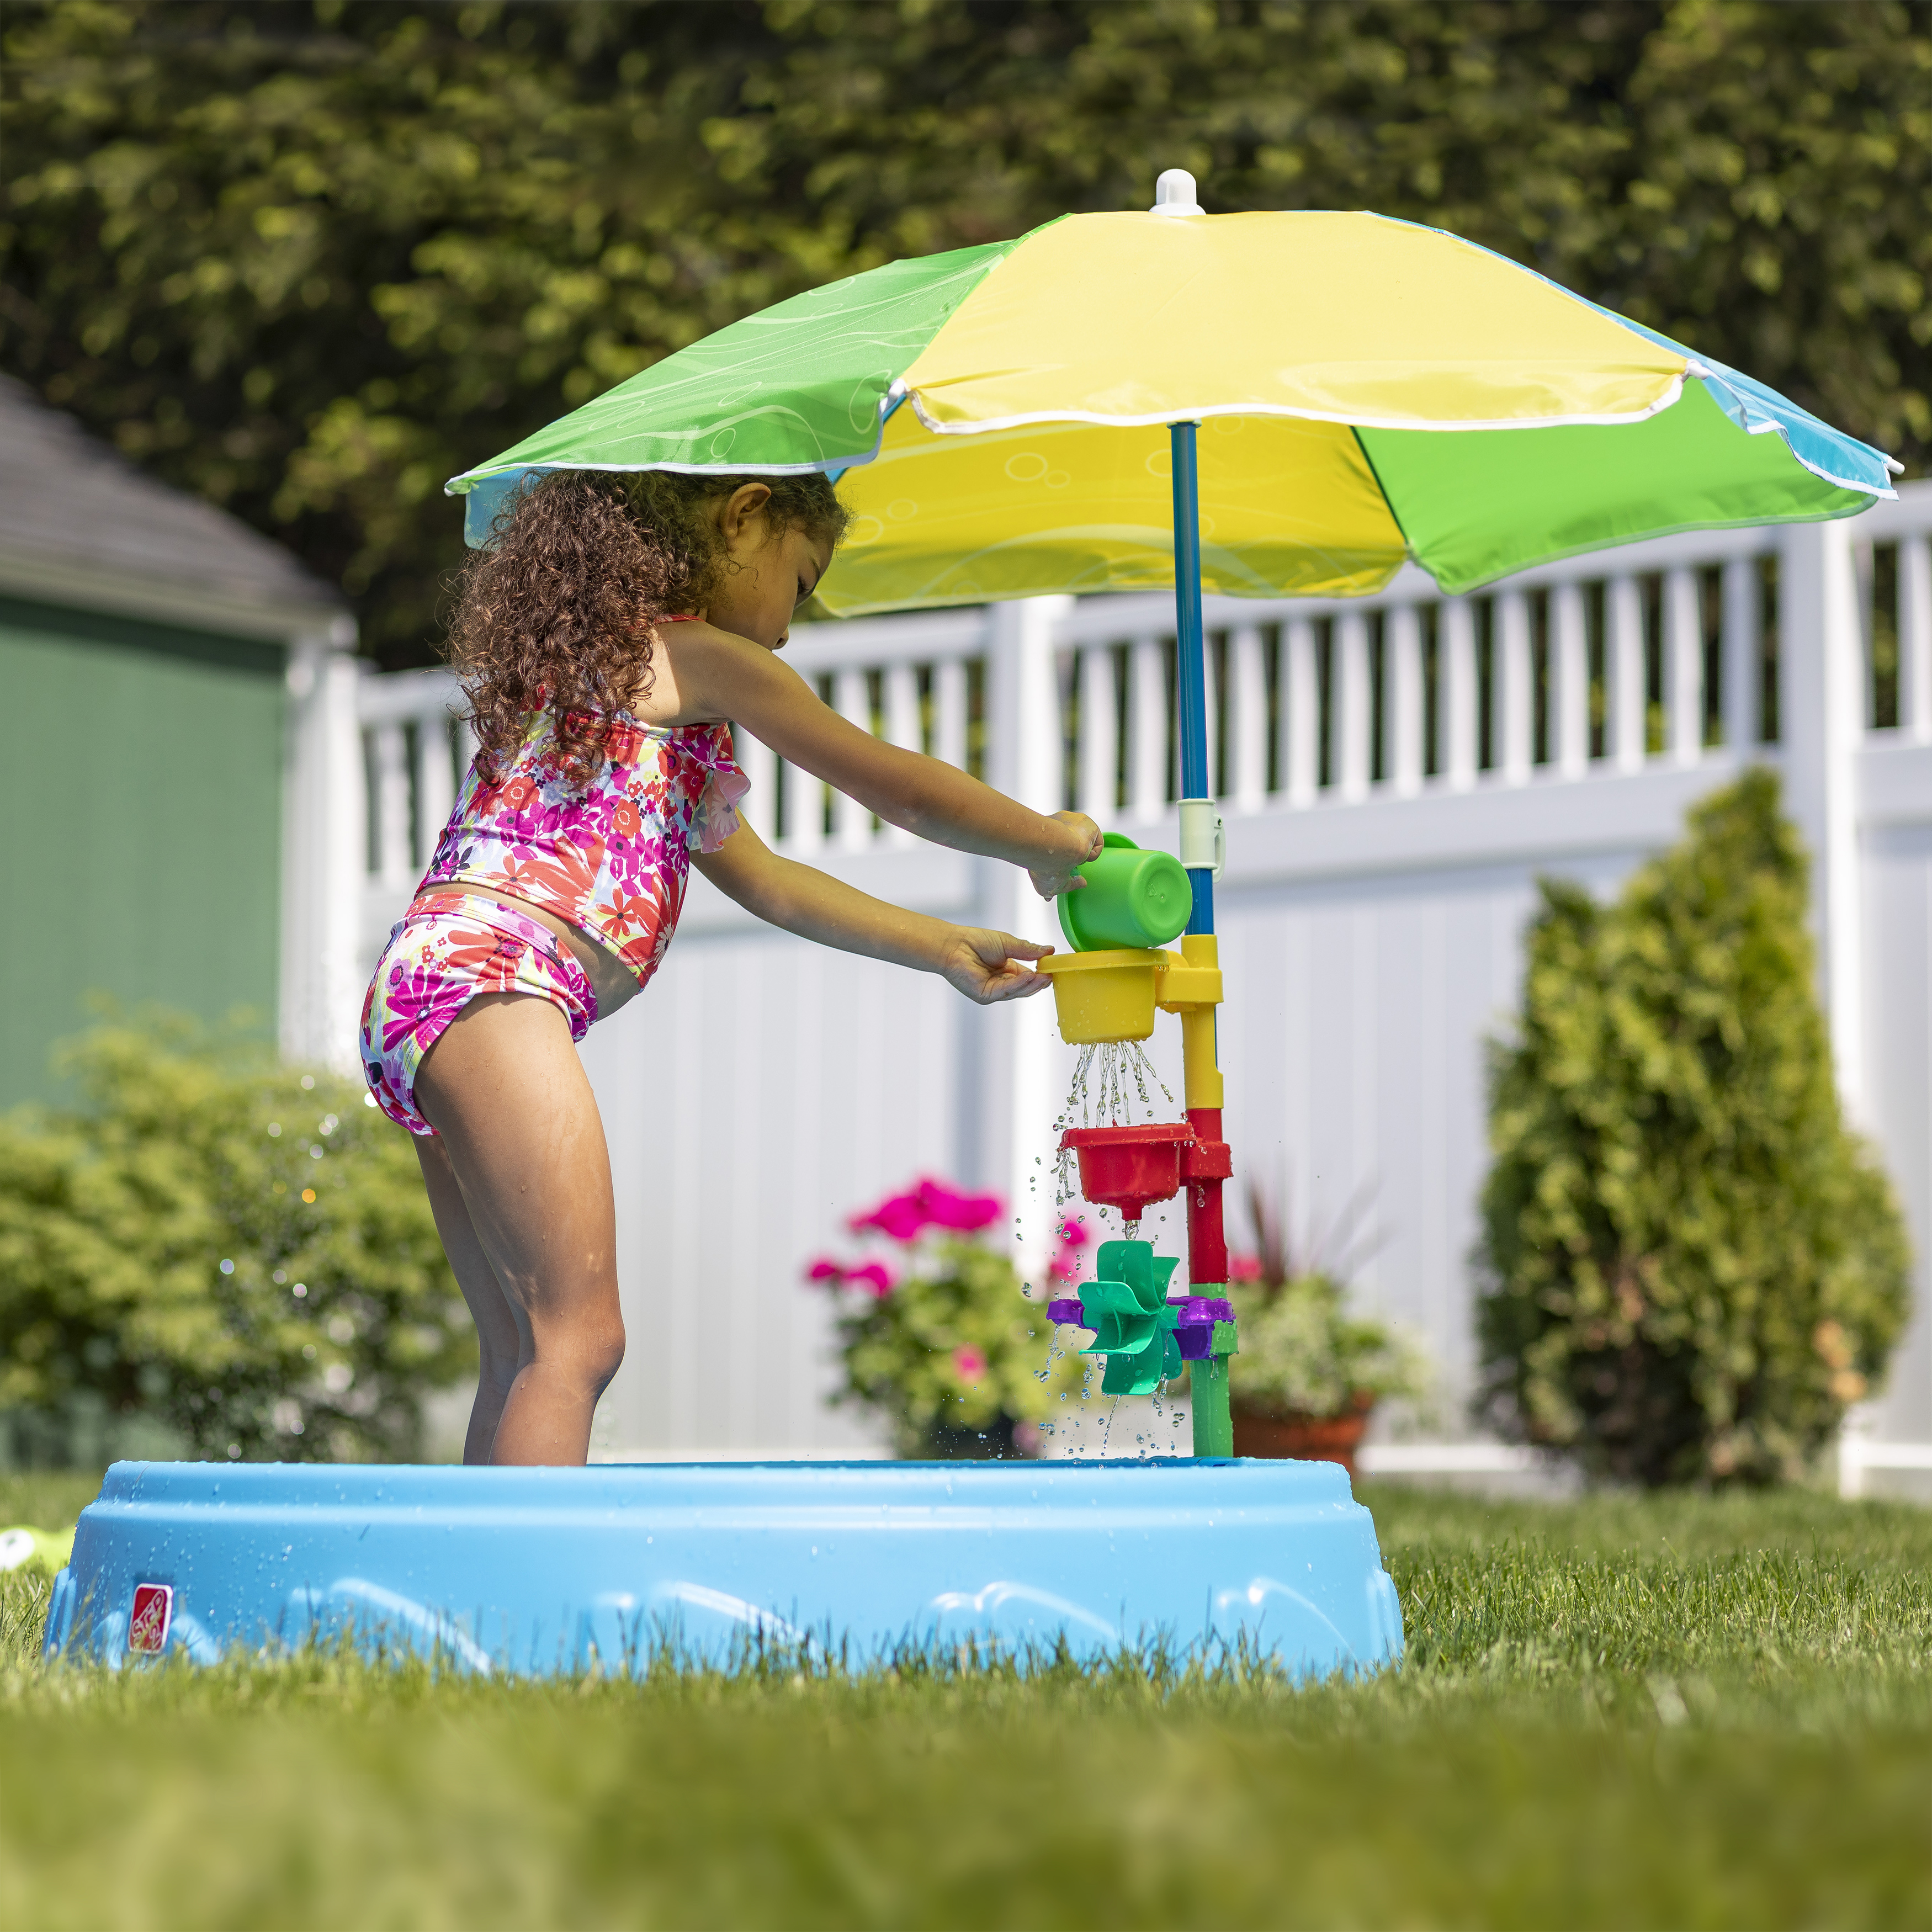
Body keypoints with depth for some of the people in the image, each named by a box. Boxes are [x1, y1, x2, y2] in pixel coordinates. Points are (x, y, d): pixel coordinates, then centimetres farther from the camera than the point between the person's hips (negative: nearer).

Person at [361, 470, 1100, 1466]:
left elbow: (764, 880, 35)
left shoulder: (601, 657, 30)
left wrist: (942, 948, 36)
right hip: (490, 977, -10)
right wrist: (1050, 843, 24)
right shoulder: (705, 660, 2)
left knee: (522, 1363, 8)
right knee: (578, 1338, -14)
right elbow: (895, 785, 8)